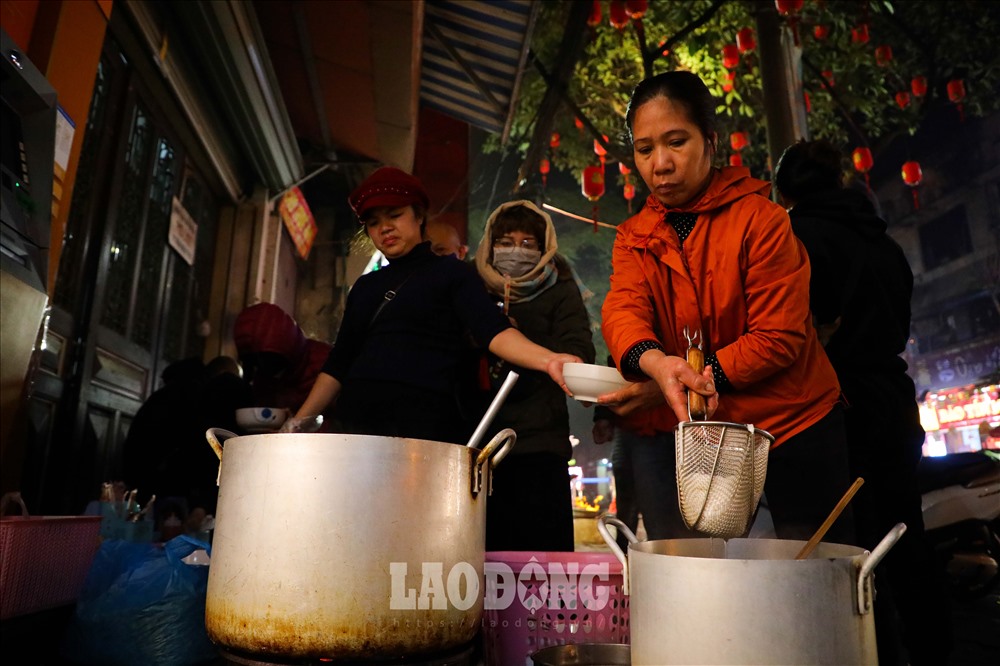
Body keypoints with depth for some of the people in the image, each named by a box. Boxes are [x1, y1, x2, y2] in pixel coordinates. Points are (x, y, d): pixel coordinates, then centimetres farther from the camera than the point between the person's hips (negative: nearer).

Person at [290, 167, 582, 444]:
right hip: (355, 426, 5)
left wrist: (548, 359, -30)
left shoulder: (451, 272, 4)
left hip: (422, 429, -5)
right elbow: (339, 362, 19)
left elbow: (492, 330, -12)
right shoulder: (365, 287, 19)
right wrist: (298, 422, 12)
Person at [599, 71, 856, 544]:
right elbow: (622, 311, -16)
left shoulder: (760, 218, -11)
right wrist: (654, 363, -39)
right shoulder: (634, 238, 2)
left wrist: (669, 389, -25)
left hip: (792, 428, -3)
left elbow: (779, 338, -17)